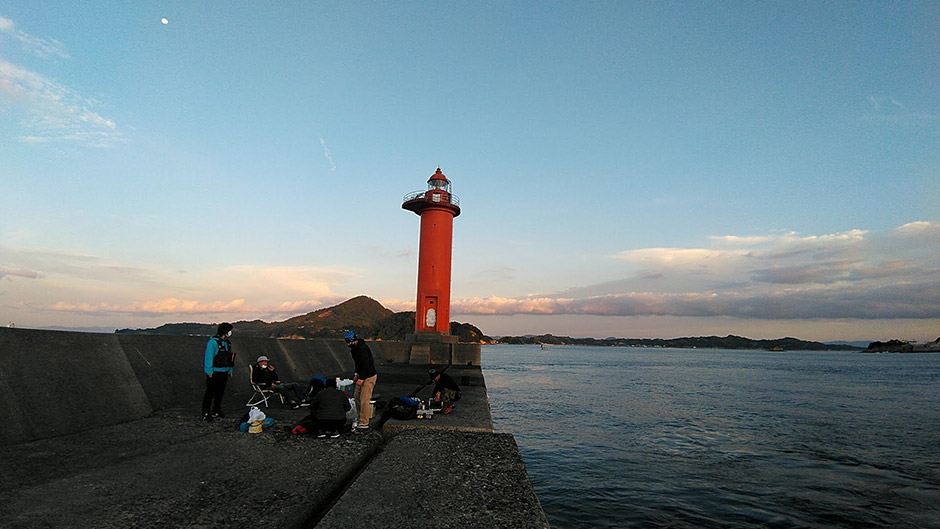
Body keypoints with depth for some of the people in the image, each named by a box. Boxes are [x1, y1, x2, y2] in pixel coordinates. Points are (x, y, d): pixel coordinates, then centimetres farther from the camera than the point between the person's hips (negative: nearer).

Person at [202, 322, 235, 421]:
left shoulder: (227, 343, 11)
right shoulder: (213, 342, -15)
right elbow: (208, 357, -17)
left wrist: (230, 370, 16)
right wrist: (209, 371, -17)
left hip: (224, 372, 8)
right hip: (214, 372, -8)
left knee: (220, 392, 14)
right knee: (210, 393, -4)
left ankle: (216, 411, 25)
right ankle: (205, 414, 2)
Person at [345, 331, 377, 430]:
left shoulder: (362, 349, -24)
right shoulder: (354, 348, 8)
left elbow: (365, 364, -27)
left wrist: (361, 378, -25)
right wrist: (356, 374, 10)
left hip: (369, 377, -10)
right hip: (362, 376, 10)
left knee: (364, 400, -8)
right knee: (357, 396, 15)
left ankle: (364, 423, -1)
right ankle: (360, 418, 26)